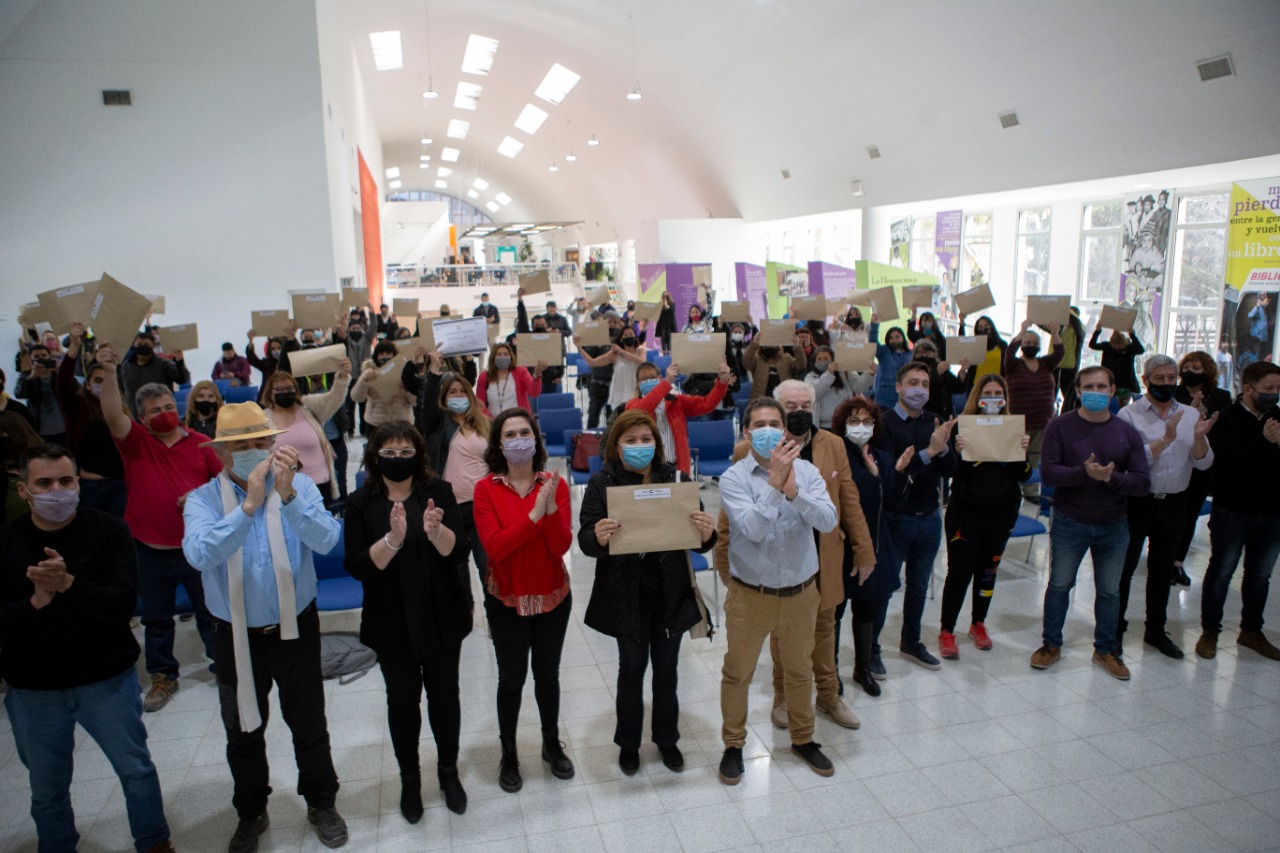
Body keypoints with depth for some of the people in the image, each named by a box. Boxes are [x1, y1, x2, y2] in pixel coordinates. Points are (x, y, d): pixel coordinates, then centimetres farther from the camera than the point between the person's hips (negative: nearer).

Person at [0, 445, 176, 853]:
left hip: (107, 679, -1)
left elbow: (123, 603, -20)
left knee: (136, 768, 13)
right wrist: (34, 602, -25)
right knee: (47, 788, 17)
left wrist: (68, 584, -34)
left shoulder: (109, 530, -12)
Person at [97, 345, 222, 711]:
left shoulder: (199, 444, 0)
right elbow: (113, 415, -19)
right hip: (151, 549, 1)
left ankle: (224, 664, 27)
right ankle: (163, 676, 29)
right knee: (156, 617, 14)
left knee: (210, 610, 11)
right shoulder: (135, 441, -1)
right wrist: (108, 374, -31)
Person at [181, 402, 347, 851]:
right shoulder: (203, 499, -10)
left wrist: (287, 494, -39)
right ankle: (251, 813, 43)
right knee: (243, 732, 19)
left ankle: (321, 804, 38)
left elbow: (326, 540, -27)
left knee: (309, 725, 15)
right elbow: (200, 554, -30)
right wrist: (248, 505, -39)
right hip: (236, 637, 1)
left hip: (295, 630, -1)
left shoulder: (299, 486, -10)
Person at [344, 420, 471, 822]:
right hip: (391, 622, 0)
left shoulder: (438, 492, -5)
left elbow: (458, 551, -13)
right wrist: (392, 540, -31)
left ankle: (448, 770, 33)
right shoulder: (362, 503, -5)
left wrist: (435, 531, -35)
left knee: (444, 693, 12)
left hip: (442, 617, 0)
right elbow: (358, 567, -14)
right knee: (403, 699, 11)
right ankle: (409, 778, 32)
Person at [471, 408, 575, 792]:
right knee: (511, 679, 9)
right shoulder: (486, 489, -10)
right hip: (507, 600, -1)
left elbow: (562, 546, -14)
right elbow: (494, 547, -21)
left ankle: (552, 745, 38)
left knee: (548, 674, 16)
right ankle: (508, 755, 30)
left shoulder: (555, 484, -6)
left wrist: (552, 508, -29)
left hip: (553, 596, 2)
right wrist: (534, 515, -29)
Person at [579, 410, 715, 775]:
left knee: (666, 665, 17)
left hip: (671, 593, 2)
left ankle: (667, 737, 39)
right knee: (632, 666, 13)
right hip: (625, 594, -2)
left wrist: (706, 534, -28)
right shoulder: (602, 483, -9)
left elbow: (699, 542, -4)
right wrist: (598, 537, -38)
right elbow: (585, 540, -15)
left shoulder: (675, 478, -5)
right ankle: (628, 742, 35)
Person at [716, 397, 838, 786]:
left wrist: (793, 491, -33)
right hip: (749, 595, -2)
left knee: (800, 670, 21)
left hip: (801, 592, 2)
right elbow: (752, 529, -25)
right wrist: (774, 482, -32)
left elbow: (829, 521, -18)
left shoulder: (806, 470, -7)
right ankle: (733, 745, 34)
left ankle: (803, 739, 44)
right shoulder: (733, 478, -13)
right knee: (737, 672, 13)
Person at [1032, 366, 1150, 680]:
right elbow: (1048, 472, -17)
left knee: (1109, 591, 15)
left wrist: (1112, 478, -24)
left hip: (1113, 526, 2)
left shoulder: (1127, 433, -1)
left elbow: (1143, 482, -7)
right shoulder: (1060, 427, -8)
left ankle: (1105, 650, 32)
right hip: (1069, 523, -2)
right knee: (1059, 585, 11)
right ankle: (1051, 645, 28)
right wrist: (1084, 472, -30)